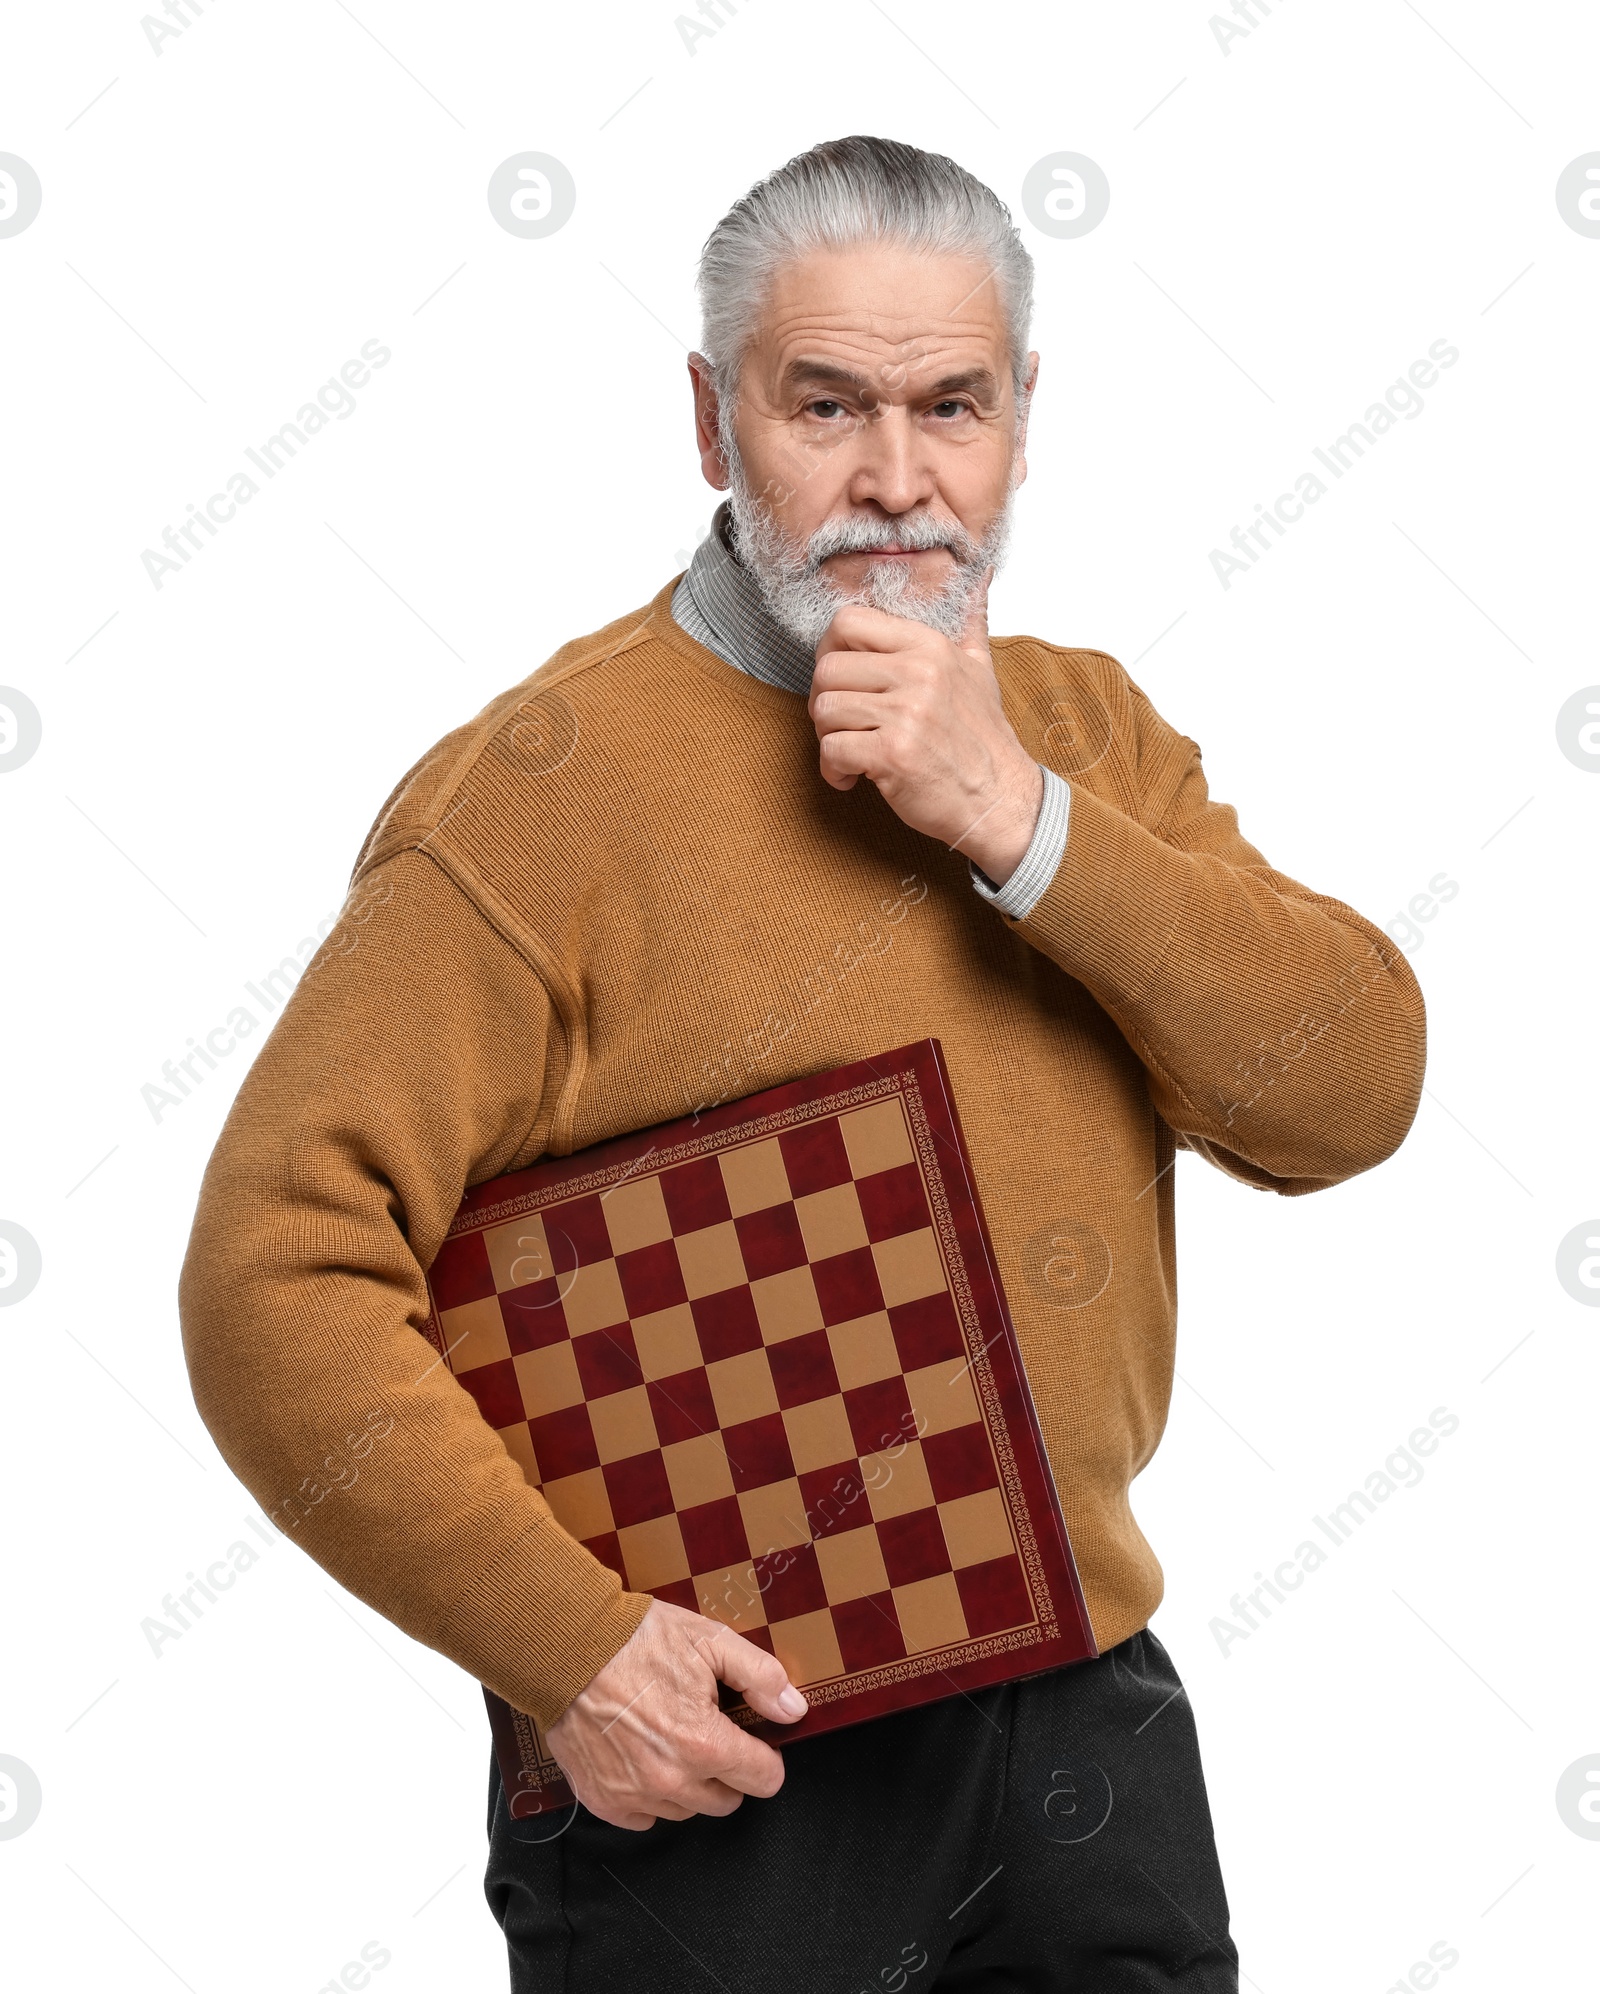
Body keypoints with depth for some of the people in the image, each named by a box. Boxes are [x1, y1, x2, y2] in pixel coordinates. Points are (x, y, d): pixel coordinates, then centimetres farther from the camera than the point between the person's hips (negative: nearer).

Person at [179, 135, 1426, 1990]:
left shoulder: (1079, 727, 5)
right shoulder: (544, 790, -14)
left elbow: (1352, 1093, -6)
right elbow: (278, 1278, -17)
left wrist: (1020, 821, -17)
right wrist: (567, 1641, -21)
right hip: (710, 1764, -5)